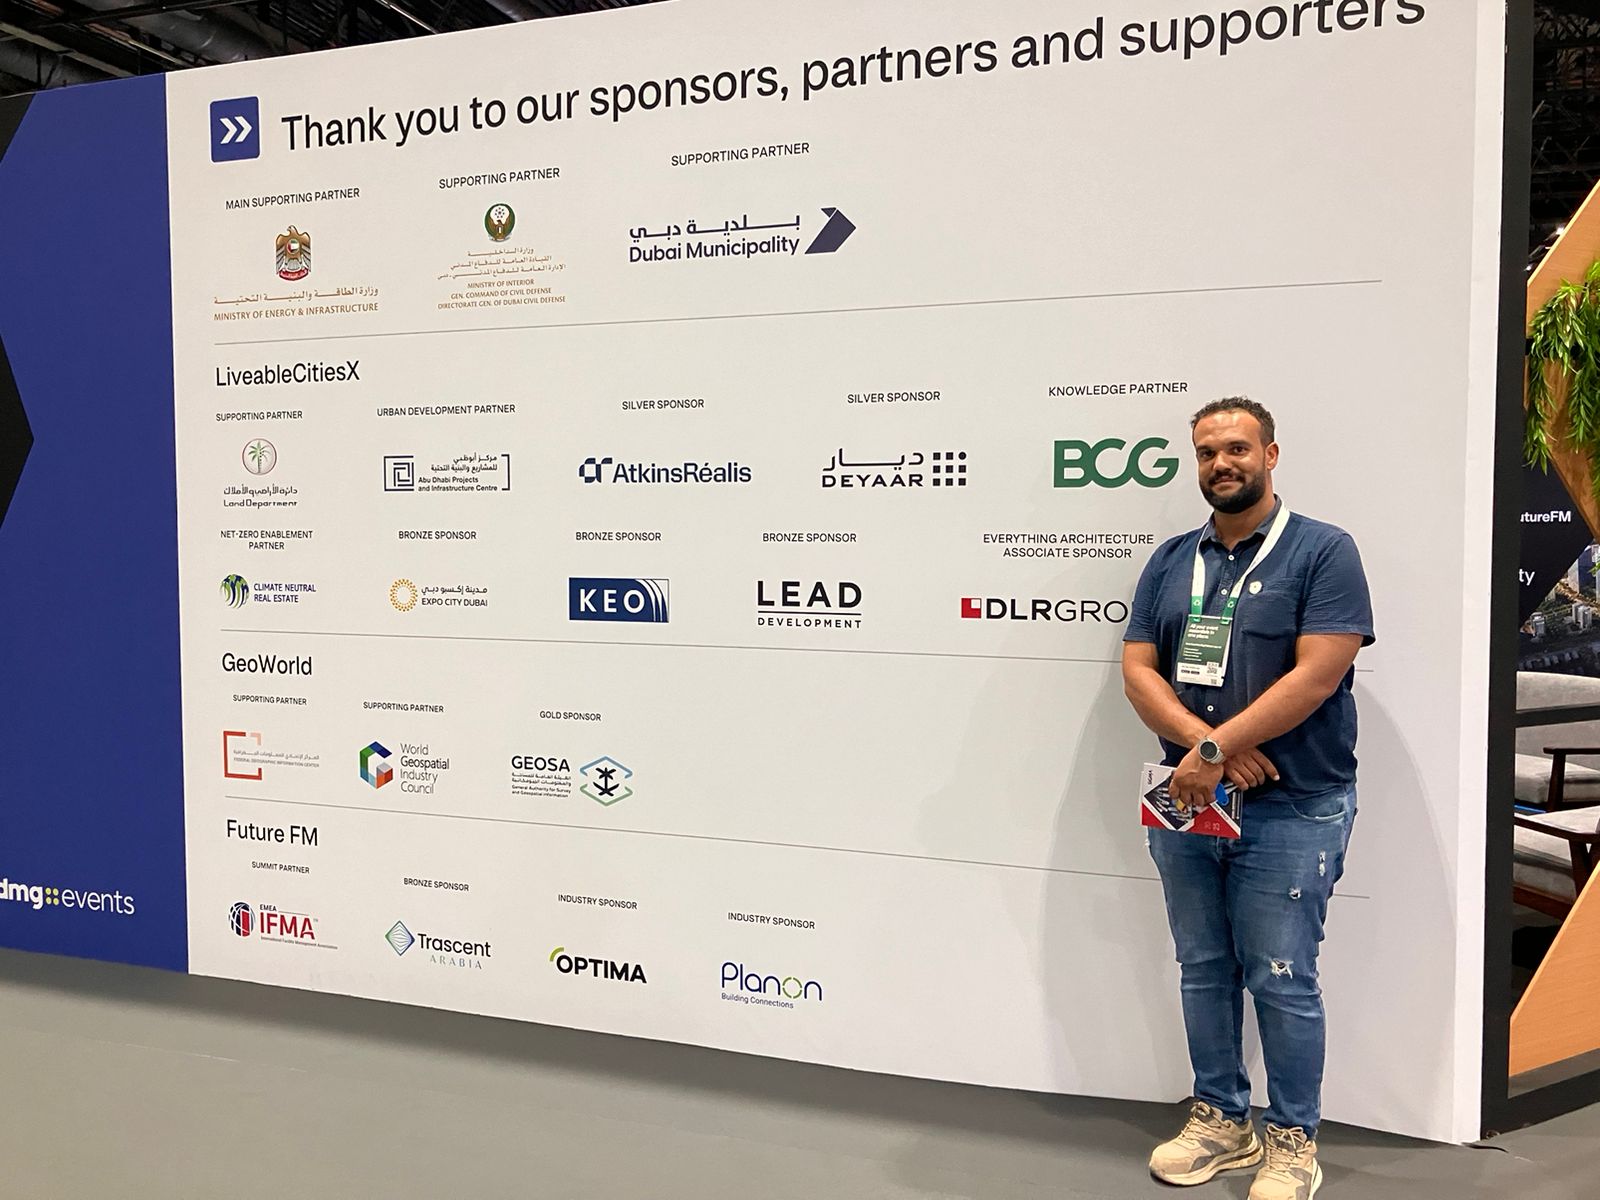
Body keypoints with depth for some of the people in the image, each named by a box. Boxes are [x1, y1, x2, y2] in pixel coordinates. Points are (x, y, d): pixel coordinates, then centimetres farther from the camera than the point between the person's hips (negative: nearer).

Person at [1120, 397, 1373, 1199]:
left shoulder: (1323, 552, -6)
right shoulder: (1170, 561, 9)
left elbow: (1316, 675, -16)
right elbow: (1137, 672, 1)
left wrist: (1214, 750, -18)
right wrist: (1207, 744, -15)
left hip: (1289, 812, -5)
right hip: (1187, 804, 5)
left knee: (1282, 982, 2)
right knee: (1204, 972, 14)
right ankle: (1220, 1119, 30)